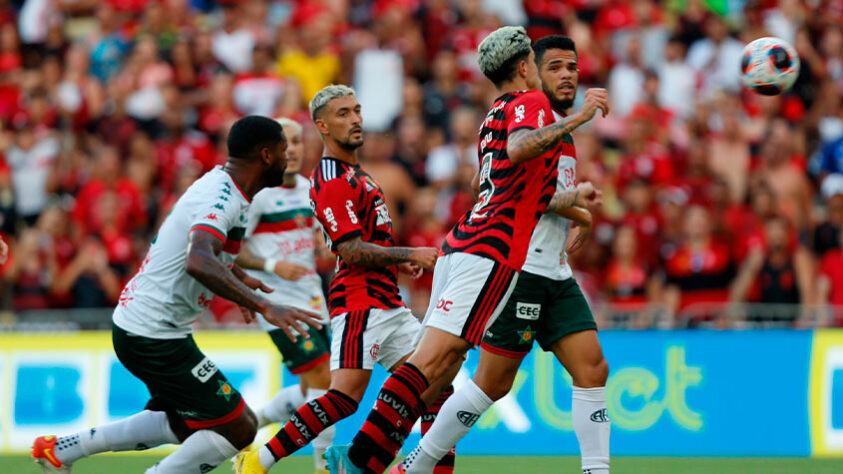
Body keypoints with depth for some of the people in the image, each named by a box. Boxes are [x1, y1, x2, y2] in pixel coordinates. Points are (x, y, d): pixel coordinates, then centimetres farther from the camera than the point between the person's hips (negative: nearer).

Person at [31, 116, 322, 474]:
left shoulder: (219, 183, 9)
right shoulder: (222, 199, -22)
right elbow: (198, 263, -42)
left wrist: (237, 277, 37)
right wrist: (263, 306, -46)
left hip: (136, 321, 10)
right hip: (154, 334, -10)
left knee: (183, 426, 25)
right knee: (237, 428, -6)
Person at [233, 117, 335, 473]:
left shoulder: (308, 188, 10)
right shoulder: (257, 193, -11)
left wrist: (326, 248, 4)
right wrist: (271, 265, -25)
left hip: (310, 298, 8)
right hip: (277, 299, -8)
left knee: (312, 389, 8)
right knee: (322, 378, -15)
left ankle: (251, 422, 28)